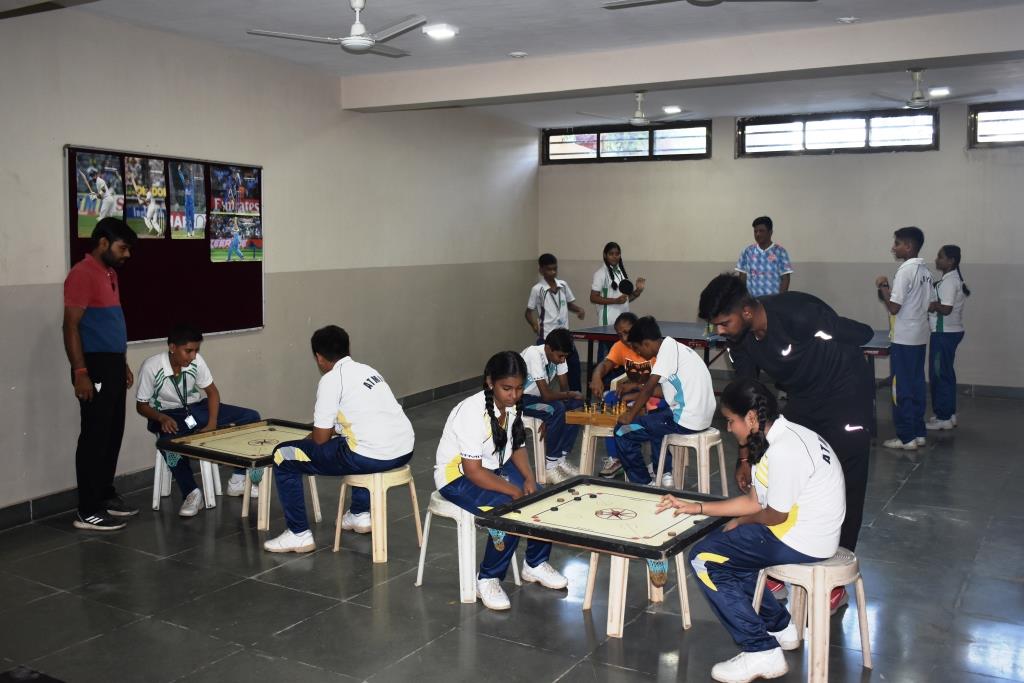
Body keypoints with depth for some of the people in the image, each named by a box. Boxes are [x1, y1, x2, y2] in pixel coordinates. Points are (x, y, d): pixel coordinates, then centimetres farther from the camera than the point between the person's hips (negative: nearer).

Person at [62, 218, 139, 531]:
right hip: (95, 367, -9)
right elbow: (71, 326, -18)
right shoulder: (82, 274, -14)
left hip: (113, 365, 9)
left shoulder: (110, 273, 15)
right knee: (95, 436, -5)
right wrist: (80, 372, -22)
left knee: (113, 434, 14)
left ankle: (105, 495, 26)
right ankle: (88, 511, 2)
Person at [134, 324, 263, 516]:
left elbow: (212, 392, -2)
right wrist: (162, 418, -31)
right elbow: (141, 405, -11)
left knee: (251, 417, -12)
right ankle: (191, 493, -20)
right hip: (168, 414, -4)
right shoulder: (151, 367, -22)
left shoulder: (196, 361, -14)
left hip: (197, 408, 4)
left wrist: (212, 423, -17)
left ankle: (238, 480, -2)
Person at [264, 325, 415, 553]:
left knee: (283, 456, 5)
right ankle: (360, 514, 39)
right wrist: (334, 429, 41)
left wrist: (307, 439, 22)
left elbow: (320, 438, 0)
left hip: (372, 457, -8)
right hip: (405, 450, 8)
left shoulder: (331, 380, -4)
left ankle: (299, 534, 10)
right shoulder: (367, 370, 19)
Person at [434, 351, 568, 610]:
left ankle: (536, 564, 13)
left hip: (496, 467, 7)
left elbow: (517, 446, 6)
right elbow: (473, 471, -28)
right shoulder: (473, 412, -29)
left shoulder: (512, 406, -6)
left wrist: (529, 479, -12)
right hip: (458, 476, -7)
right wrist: (514, 491, -28)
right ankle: (488, 579, -11)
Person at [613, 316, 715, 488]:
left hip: (687, 420, -10)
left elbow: (650, 386, -17)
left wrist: (631, 415, -8)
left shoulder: (668, 348, -13)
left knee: (623, 432, -3)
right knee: (653, 417, 35)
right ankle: (666, 474, 29)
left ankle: (643, 483, 8)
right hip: (701, 415, 10)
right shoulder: (674, 347, 15)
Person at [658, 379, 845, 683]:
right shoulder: (783, 437, 8)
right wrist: (694, 507, 9)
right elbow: (754, 500, 11)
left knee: (705, 559, -8)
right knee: (724, 548, 22)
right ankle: (779, 626, 27)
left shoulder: (784, 451, -24)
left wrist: (742, 522, 3)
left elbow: (776, 515, -18)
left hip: (802, 543, -10)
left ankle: (761, 652, -5)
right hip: (805, 531, 10)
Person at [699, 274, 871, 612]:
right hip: (802, 400, 6)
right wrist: (745, 457, -1)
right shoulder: (739, 340, -12)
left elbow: (863, 334, -21)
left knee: (843, 487, -3)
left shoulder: (797, 313, -33)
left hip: (846, 396, -6)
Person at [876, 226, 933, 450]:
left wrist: (883, 287, -5)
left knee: (901, 388, -2)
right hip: (920, 337, 8)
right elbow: (931, 304, 16)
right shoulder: (925, 271, 10)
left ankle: (906, 437, 2)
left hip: (904, 339, -8)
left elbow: (893, 307, -19)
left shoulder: (905, 270, -16)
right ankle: (918, 433, 17)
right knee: (916, 386, 12)